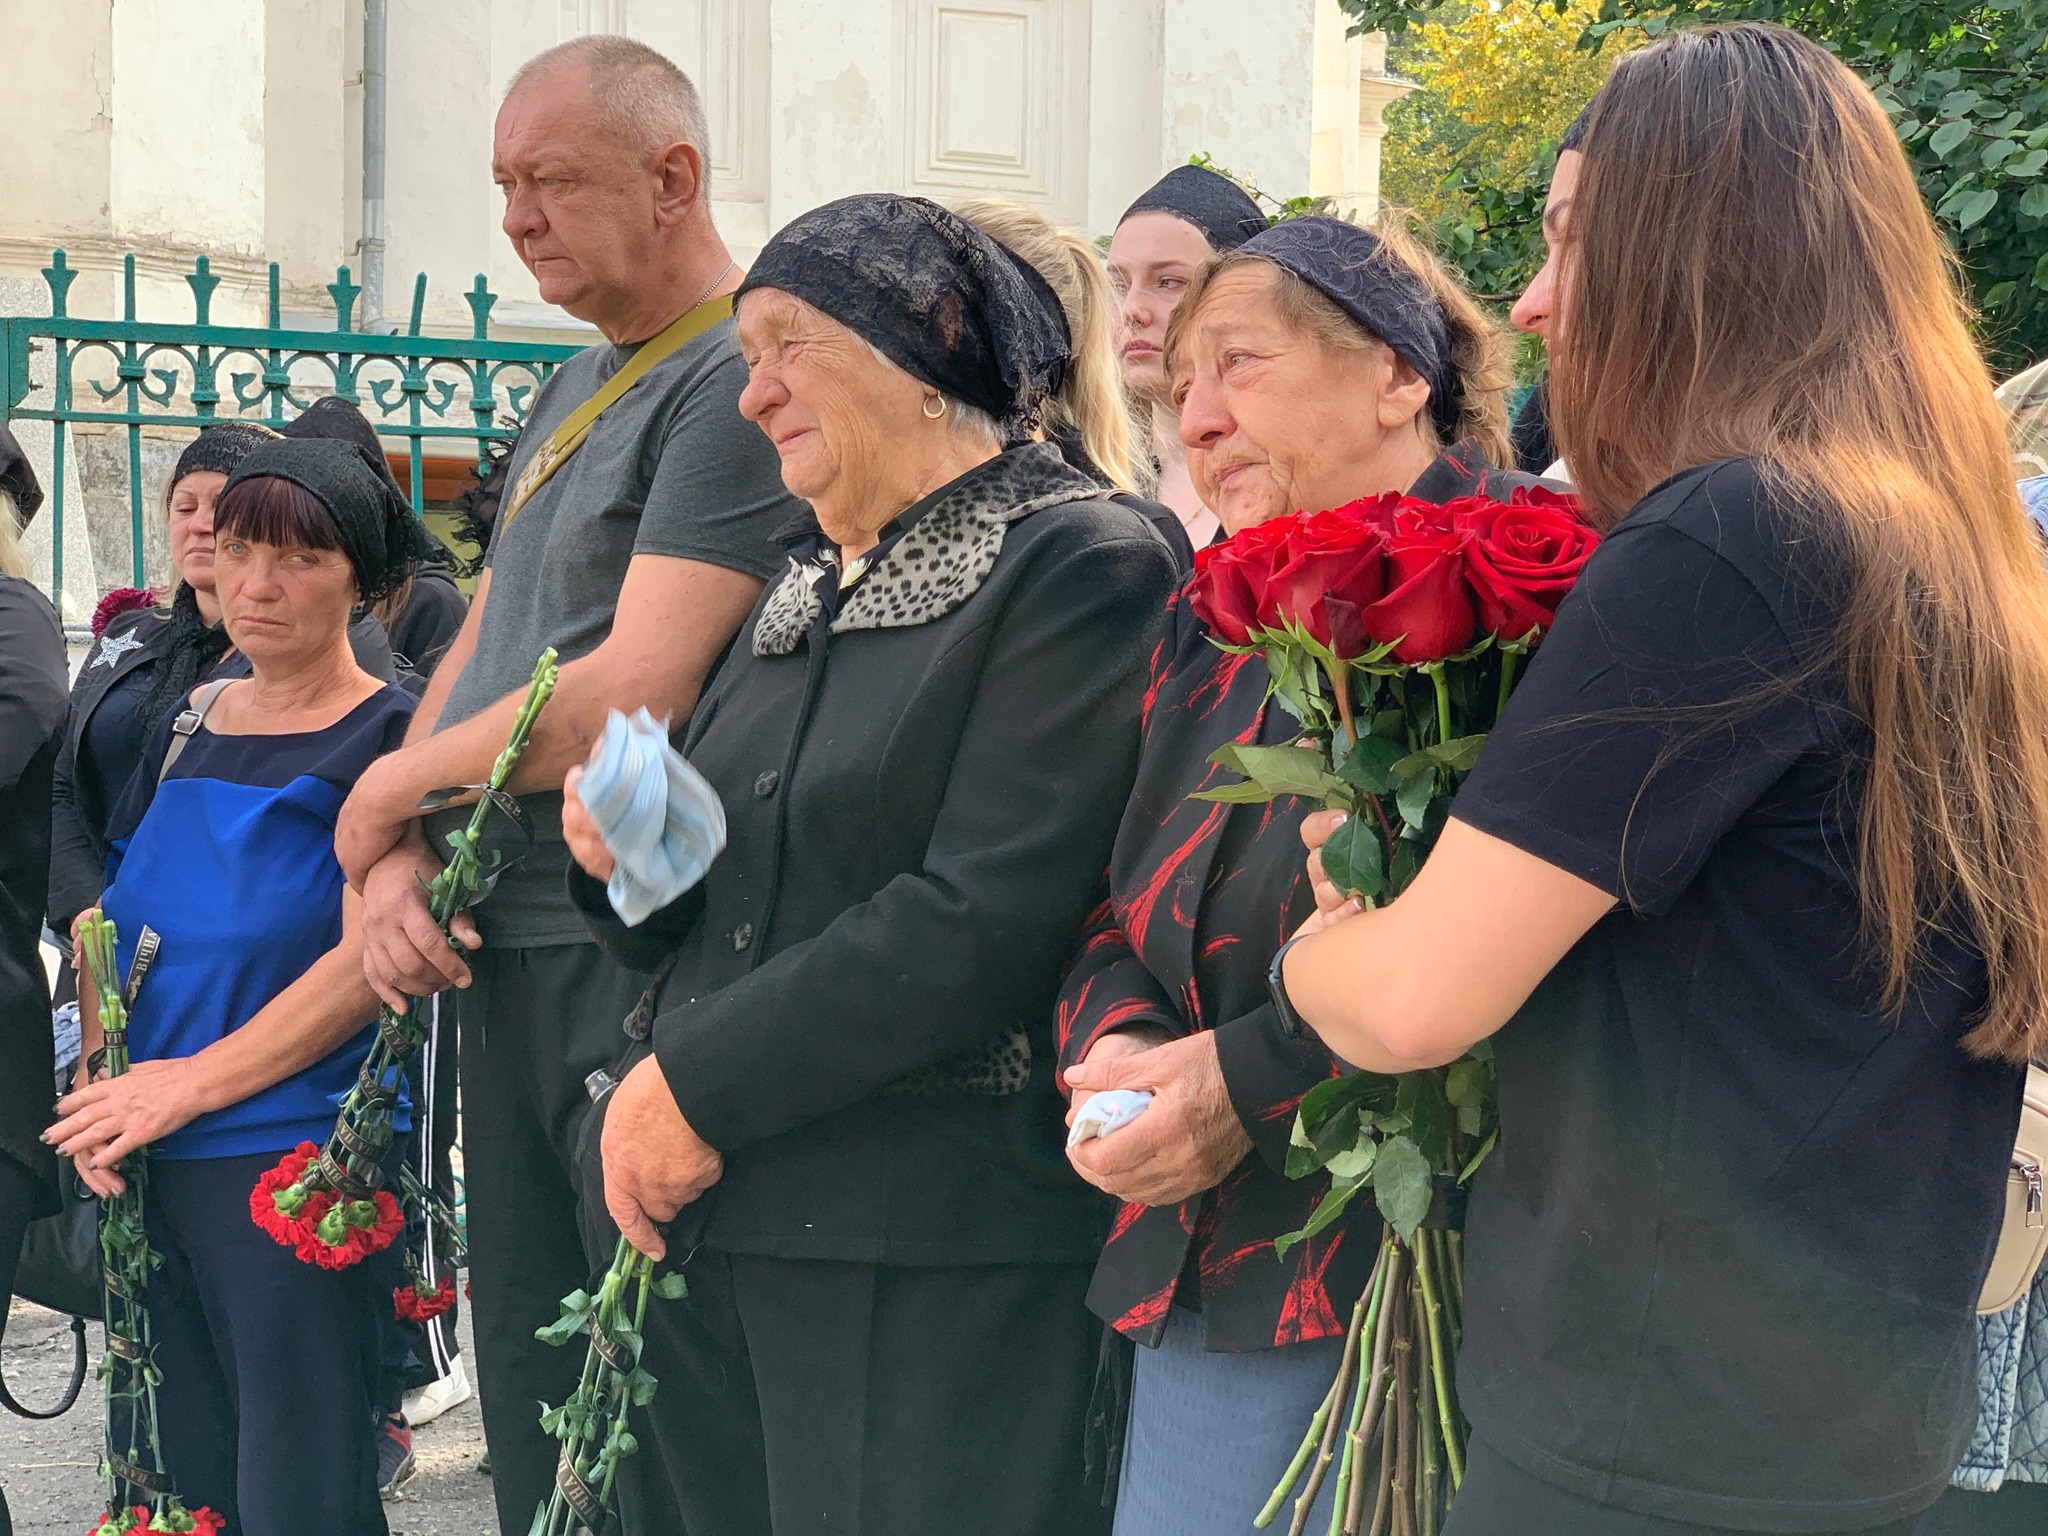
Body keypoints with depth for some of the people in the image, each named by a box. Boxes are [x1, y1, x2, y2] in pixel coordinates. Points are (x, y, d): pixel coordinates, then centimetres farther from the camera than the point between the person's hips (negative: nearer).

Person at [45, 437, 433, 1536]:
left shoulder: (391, 735, -6)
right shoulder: (184, 727, 13)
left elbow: (367, 959, -14)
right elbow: (110, 920, 14)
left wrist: (190, 1084, -17)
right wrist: (99, 1082, -2)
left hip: (294, 1154, -6)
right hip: (145, 1164, 6)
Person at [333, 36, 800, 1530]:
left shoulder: (735, 381, -13)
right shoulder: (573, 390, 17)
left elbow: (636, 693, -21)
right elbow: (477, 653, 18)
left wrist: (387, 792, -7)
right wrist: (398, 859, 0)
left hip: (639, 957, -9)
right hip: (505, 950, 9)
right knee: (530, 1393, 15)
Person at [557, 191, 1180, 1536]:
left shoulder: (1083, 569, -9)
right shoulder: (806, 593, 17)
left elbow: (980, 923, -19)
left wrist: (700, 1086, -15)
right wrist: (622, 854, 0)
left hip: (938, 1266, -7)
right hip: (722, 1227, 7)